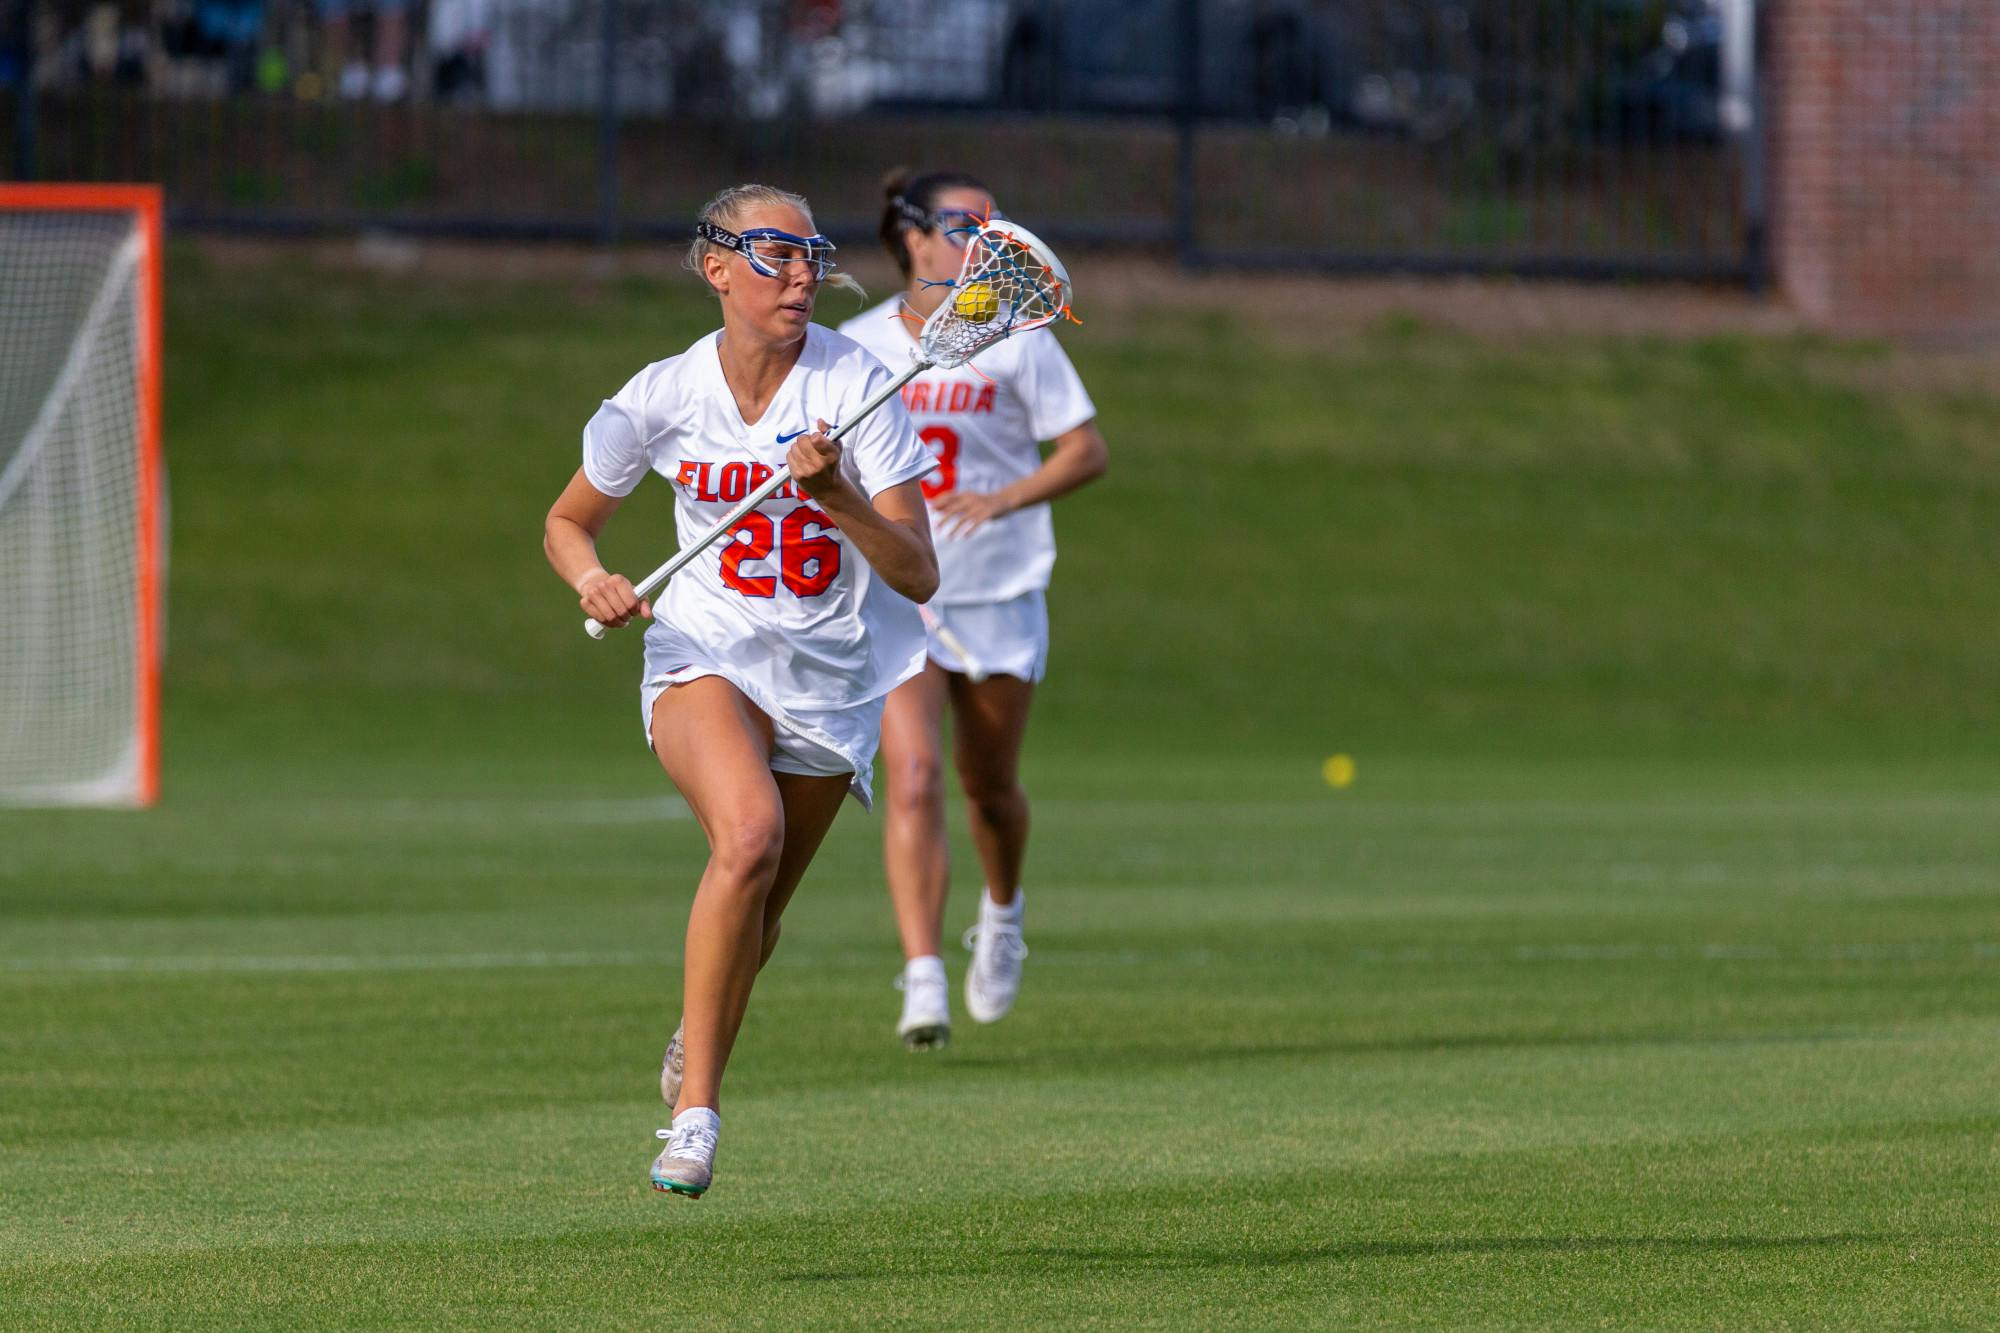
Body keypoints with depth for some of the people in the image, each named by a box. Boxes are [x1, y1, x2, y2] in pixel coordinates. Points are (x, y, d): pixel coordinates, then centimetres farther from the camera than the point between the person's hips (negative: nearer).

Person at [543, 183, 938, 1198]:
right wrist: (593, 580, -12)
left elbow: (918, 576, -15)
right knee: (749, 834, -31)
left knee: (753, 919, 11)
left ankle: (693, 1039, 47)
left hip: (832, 680, 2)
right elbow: (567, 522, 10)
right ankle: (696, 1108, -27)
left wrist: (838, 496, -31)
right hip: (706, 662, -2)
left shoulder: (856, 384, -11)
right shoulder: (664, 398, -7)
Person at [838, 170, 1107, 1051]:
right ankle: (923, 982, -20)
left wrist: (1006, 498, -17)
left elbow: (1086, 451, -2)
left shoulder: (1017, 341, -3)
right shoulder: (856, 348, 0)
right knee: (912, 780, -17)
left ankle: (1003, 912, 45)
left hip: (1000, 596, 1)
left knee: (989, 787, 12)